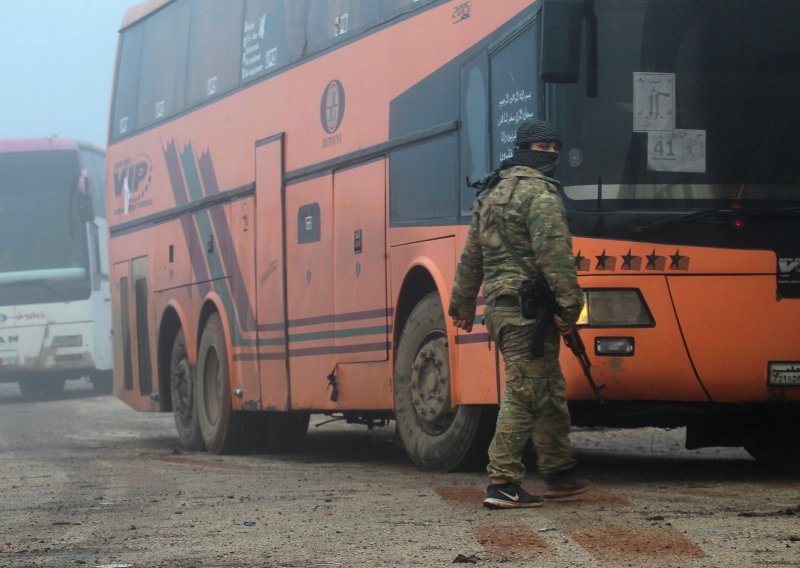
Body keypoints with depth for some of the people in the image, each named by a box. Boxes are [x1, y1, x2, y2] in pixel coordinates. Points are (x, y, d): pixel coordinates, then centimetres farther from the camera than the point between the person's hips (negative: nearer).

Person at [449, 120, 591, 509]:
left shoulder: (490, 194, 20)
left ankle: (560, 474, 25)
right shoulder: (539, 193, -9)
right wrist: (569, 305, -17)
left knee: (549, 391, 18)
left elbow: (471, 255, 24)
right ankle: (503, 483, -8)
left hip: (498, 303, 10)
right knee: (524, 395, -7)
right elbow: (555, 255, -18)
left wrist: (463, 305, 29)